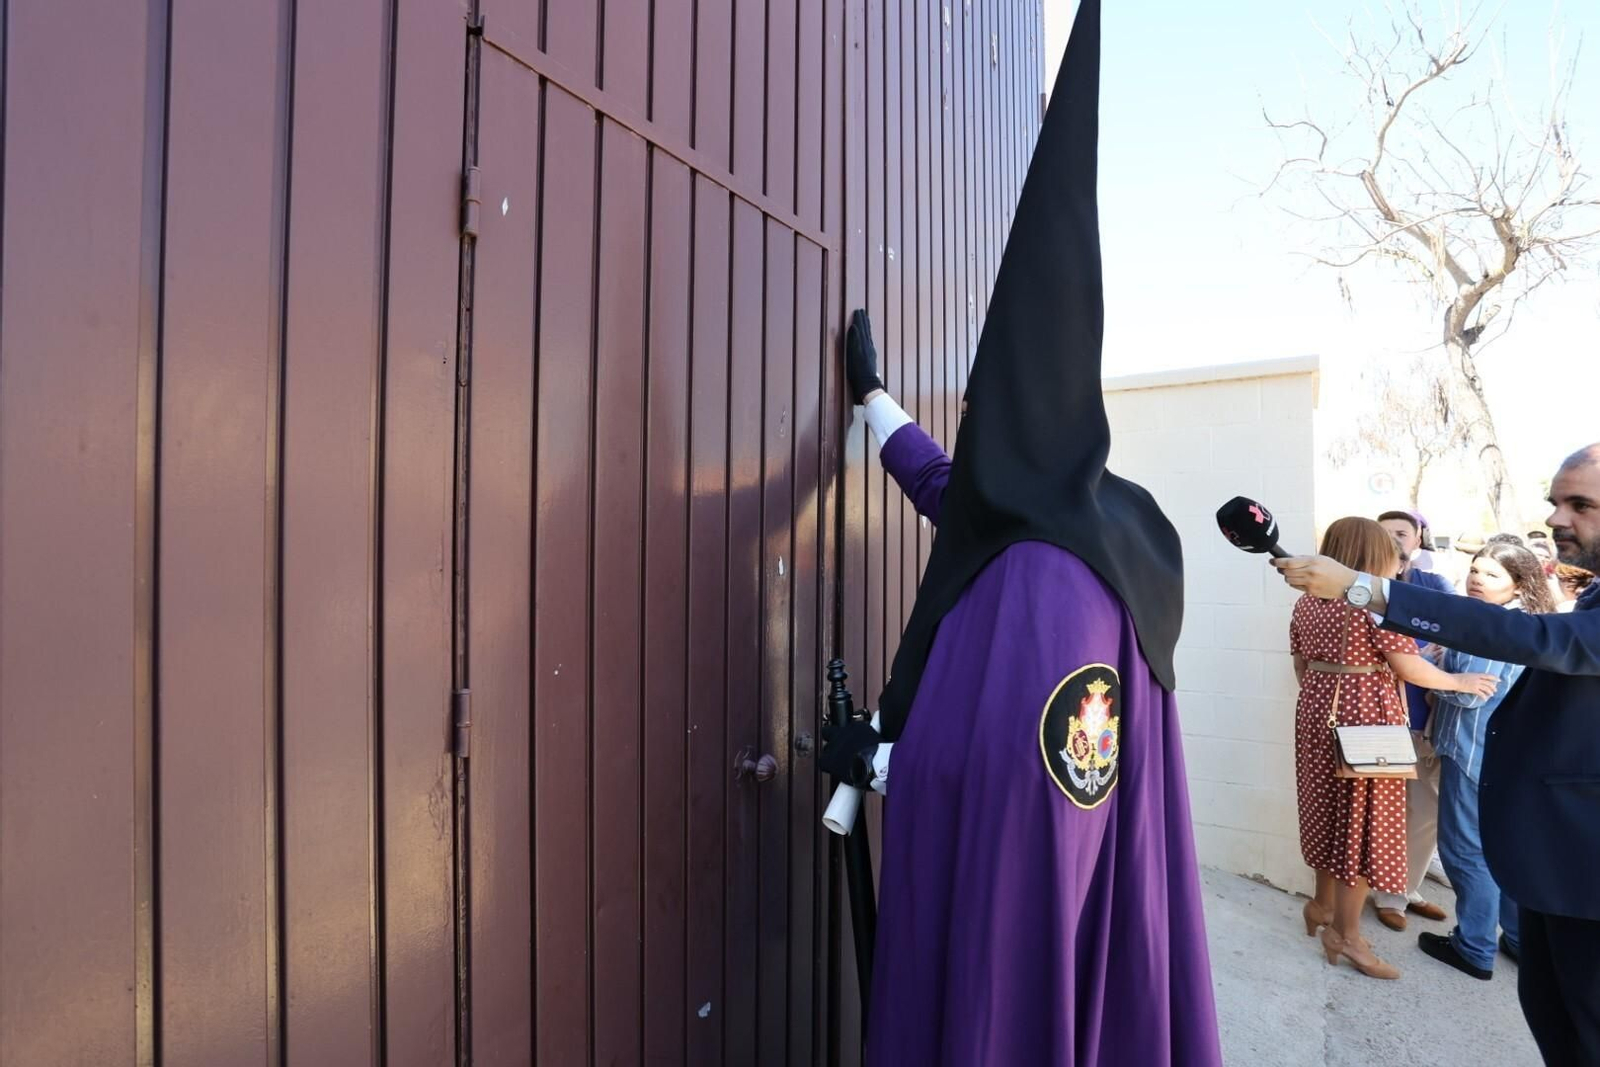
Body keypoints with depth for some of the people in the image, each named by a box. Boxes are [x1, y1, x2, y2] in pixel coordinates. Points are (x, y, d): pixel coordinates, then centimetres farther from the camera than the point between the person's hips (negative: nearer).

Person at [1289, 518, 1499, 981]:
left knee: (1331, 809, 19)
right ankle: (1346, 933, 11)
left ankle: (1323, 904, 32)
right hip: (1365, 716, -7)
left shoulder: (1307, 601, 7)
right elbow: (1408, 667, -13)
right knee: (1364, 818, 3)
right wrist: (1460, 681, 2)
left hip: (1318, 711, 7)